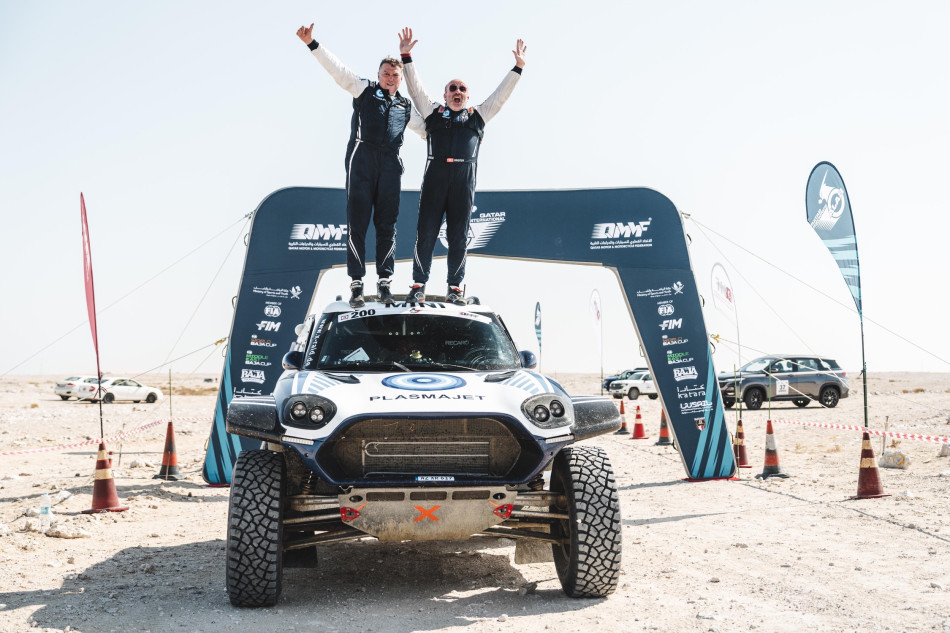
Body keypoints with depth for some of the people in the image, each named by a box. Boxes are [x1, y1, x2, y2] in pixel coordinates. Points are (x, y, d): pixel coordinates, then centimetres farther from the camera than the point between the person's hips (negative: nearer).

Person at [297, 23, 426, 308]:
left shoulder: (406, 107, 22)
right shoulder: (364, 89, 13)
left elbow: (427, 129, 32)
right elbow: (337, 68, 5)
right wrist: (312, 44, -3)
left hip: (390, 163, 3)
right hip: (362, 158, -3)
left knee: (387, 224, 1)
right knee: (357, 221, -5)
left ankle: (384, 282, 6)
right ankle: (356, 284, -5)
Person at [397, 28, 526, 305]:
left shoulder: (477, 115, 21)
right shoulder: (434, 111, 18)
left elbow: (501, 95, 21)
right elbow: (415, 87, 14)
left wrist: (518, 67, 17)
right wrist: (406, 56, 7)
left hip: (464, 179, 1)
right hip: (435, 176, -1)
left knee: (458, 235, 2)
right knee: (426, 232, -3)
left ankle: (455, 287, 7)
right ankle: (418, 284, 2)